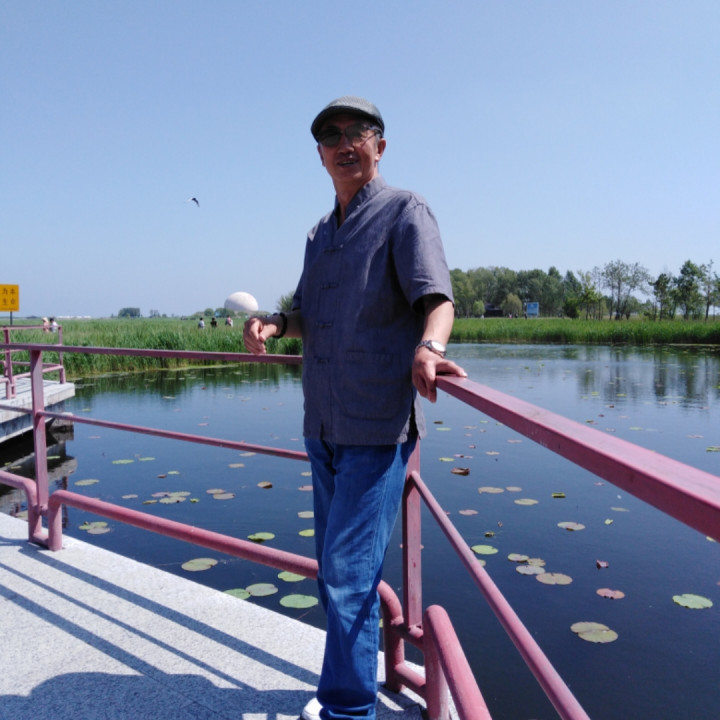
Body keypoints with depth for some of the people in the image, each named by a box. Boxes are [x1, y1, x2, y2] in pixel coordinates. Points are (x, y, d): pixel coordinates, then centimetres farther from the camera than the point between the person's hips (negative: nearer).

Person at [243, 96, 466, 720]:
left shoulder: (405, 212, -4)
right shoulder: (321, 233, 18)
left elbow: (436, 295, -19)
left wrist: (429, 346, -41)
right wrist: (273, 325, -1)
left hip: (378, 427, -8)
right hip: (323, 428, 8)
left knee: (349, 571, -6)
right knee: (335, 569, 17)